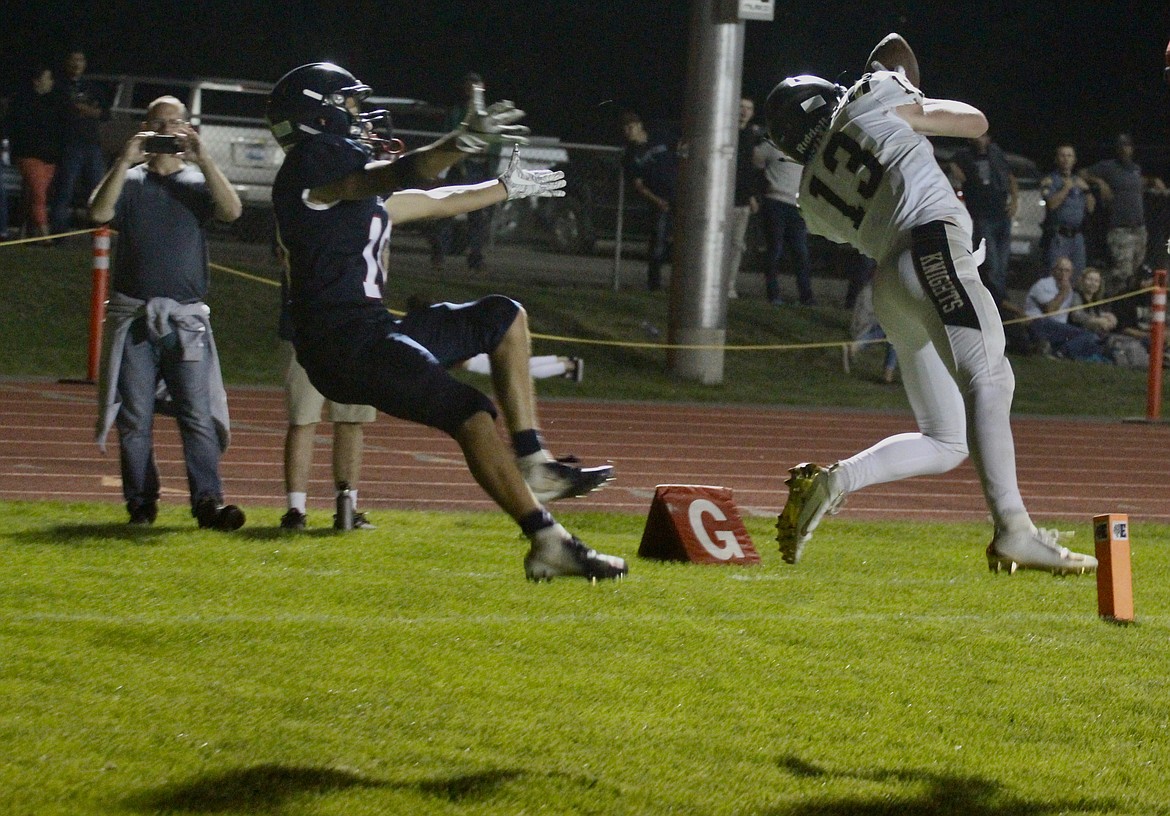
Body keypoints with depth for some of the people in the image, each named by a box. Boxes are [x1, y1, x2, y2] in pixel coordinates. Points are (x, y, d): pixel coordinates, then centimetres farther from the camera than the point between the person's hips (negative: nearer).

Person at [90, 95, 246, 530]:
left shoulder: (198, 182, 11)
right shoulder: (129, 182, 12)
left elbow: (231, 211, -9)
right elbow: (99, 212, -7)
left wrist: (202, 158, -14)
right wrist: (125, 162, -13)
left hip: (186, 318, -1)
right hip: (134, 315, 1)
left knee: (198, 415, -10)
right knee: (135, 418, 0)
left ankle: (208, 500, -14)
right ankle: (141, 503, 5)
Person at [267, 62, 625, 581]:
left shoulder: (349, 184, 23)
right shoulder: (314, 160, -8)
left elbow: (427, 203, 37)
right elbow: (393, 179, -28)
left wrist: (505, 188, 47)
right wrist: (458, 145, -46)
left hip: (370, 333, 11)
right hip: (344, 345, -11)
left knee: (503, 318, 18)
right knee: (472, 415, -23)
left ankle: (533, 465, 11)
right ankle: (550, 543, -24)